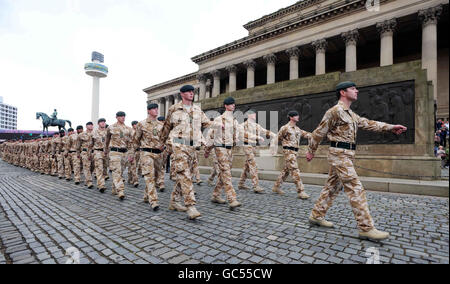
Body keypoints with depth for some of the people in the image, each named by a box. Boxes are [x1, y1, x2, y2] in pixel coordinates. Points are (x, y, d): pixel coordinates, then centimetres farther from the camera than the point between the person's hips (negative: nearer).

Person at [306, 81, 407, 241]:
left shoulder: (351, 114, 21)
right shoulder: (335, 111, -9)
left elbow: (368, 124, 18)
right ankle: (366, 228, -3)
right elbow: (319, 132, -7)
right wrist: (311, 151, -2)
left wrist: (390, 127, 7)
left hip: (346, 155, 10)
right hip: (339, 154, -10)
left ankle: (316, 216, 22)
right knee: (356, 189, -9)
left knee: (333, 187, 12)